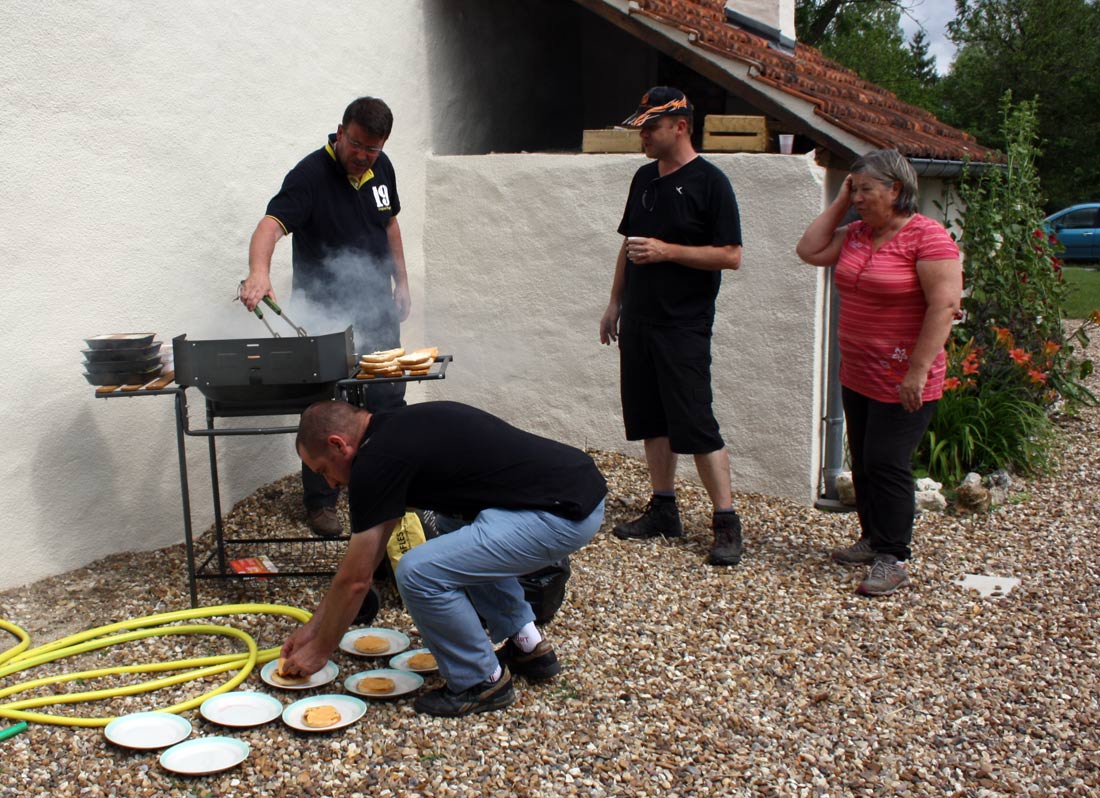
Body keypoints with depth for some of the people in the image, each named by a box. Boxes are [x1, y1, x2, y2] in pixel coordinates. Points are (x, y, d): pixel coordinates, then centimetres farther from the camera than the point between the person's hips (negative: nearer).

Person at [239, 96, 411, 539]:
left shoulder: (381, 169, 4)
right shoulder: (310, 174, -18)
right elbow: (271, 223, -32)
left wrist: (401, 282, 16)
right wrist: (259, 270, -50)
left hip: (377, 308, 6)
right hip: (325, 311, -6)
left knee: (389, 398, 13)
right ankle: (320, 501, 13)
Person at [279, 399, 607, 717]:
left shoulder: (377, 459, -11)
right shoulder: (398, 428, 17)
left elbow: (355, 579, -2)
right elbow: (367, 558, 25)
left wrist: (320, 649, 14)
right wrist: (314, 626, 29)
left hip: (564, 514, -10)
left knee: (419, 572, -13)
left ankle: (483, 682, 8)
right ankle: (527, 646, 29)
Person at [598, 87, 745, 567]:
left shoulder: (709, 182, -9)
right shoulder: (644, 178, 13)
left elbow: (731, 256, -13)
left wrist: (667, 250, -19)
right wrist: (615, 304, 18)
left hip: (683, 327, -7)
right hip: (638, 320, 7)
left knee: (696, 426, -8)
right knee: (650, 419, 11)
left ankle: (727, 522, 0)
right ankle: (663, 510, 22)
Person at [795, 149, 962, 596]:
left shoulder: (927, 236, -16)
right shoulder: (857, 234, 9)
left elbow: (945, 305, -20)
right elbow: (809, 251, 12)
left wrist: (918, 371, -23)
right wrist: (839, 204, 5)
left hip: (902, 382, -8)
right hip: (857, 375, 8)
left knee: (886, 464, -5)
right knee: (863, 462, 15)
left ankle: (893, 560, 5)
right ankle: (873, 540, 30)